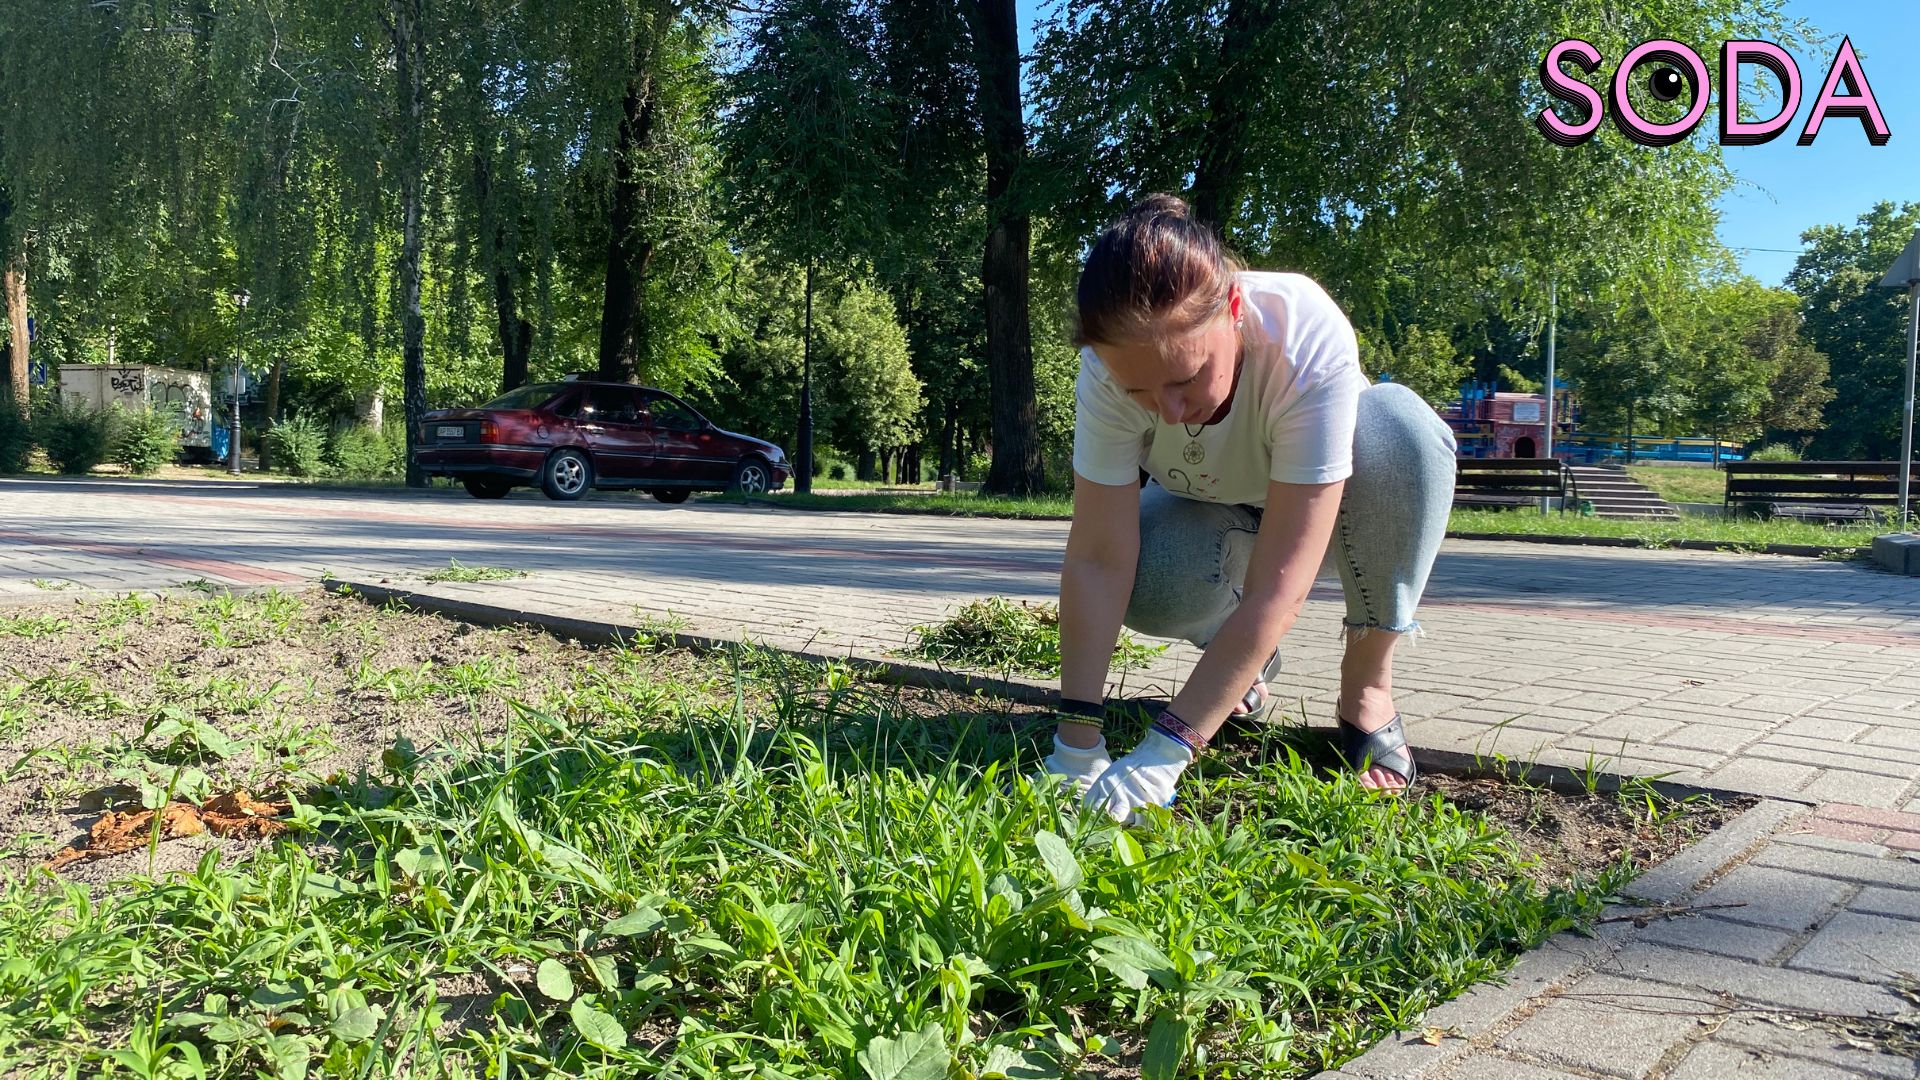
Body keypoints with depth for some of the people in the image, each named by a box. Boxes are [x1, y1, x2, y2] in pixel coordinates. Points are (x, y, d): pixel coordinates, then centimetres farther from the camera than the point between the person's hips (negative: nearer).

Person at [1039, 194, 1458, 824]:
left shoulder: (1309, 346, -41)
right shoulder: (1111, 369, -32)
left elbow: (1277, 584, -42)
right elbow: (1098, 559, -32)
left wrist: (1162, 753, -45)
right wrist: (1075, 745, -36)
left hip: (1324, 504, -1)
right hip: (1209, 511, 2)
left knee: (1399, 427, -36)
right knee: (1146, 589, -33)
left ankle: (1368, 679, -15)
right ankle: (1242, 655, 5)